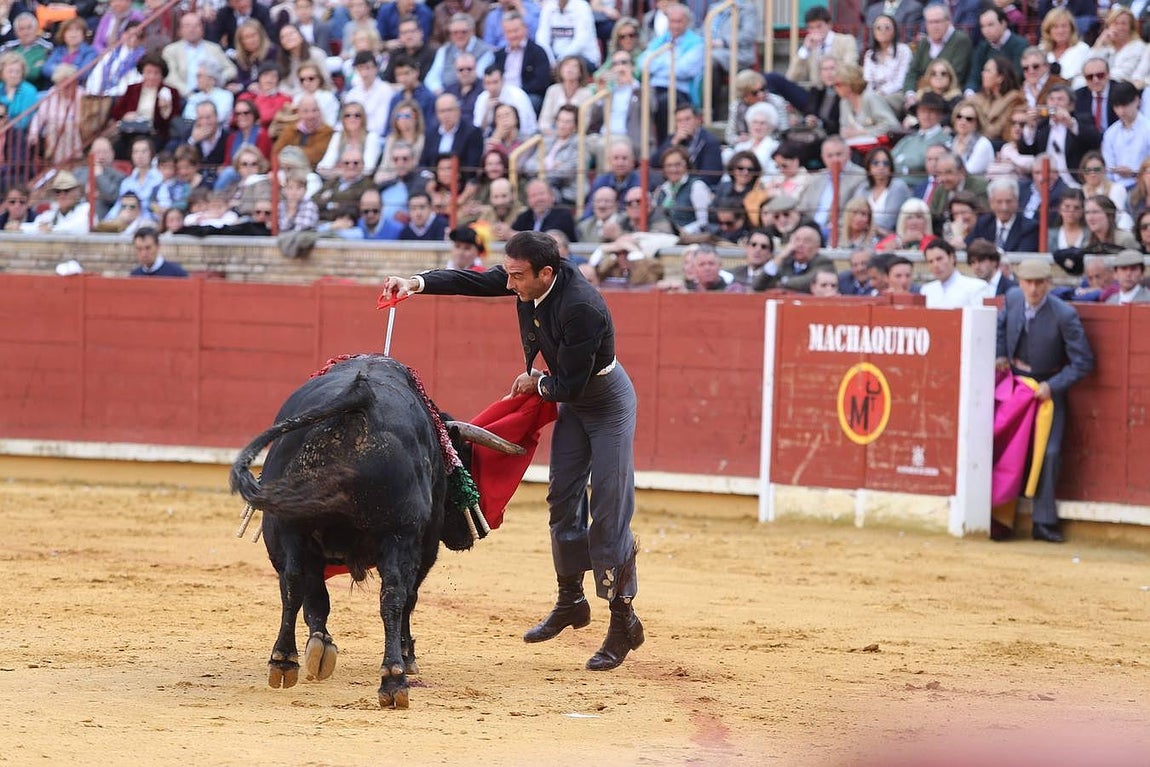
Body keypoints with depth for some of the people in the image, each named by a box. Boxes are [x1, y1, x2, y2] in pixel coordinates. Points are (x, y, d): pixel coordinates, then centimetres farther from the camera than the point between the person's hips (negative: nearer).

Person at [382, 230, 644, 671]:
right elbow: (474, 281, -8)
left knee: (609, 514, -8)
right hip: (573, 402, 8)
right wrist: (417, 284, -22)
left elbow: (570, 385, -30)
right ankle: (571, 602, 28)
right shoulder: (531, 279, -13)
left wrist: (536, 383, -10)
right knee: (563, 499, 13)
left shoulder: (581, 308, -36)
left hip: (607, 402, -8)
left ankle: (624, 622, -2)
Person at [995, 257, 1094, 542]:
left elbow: (1083, 362, -17)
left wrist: (1052, 386, -22)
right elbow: (1000, 325, 16)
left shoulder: (1064, 316, -23)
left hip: (1047, 387, -4)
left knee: (1048, 452, -10)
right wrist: (1001, 355, 2)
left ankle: (1044, 522, -4)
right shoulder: (1012, 299, -9)